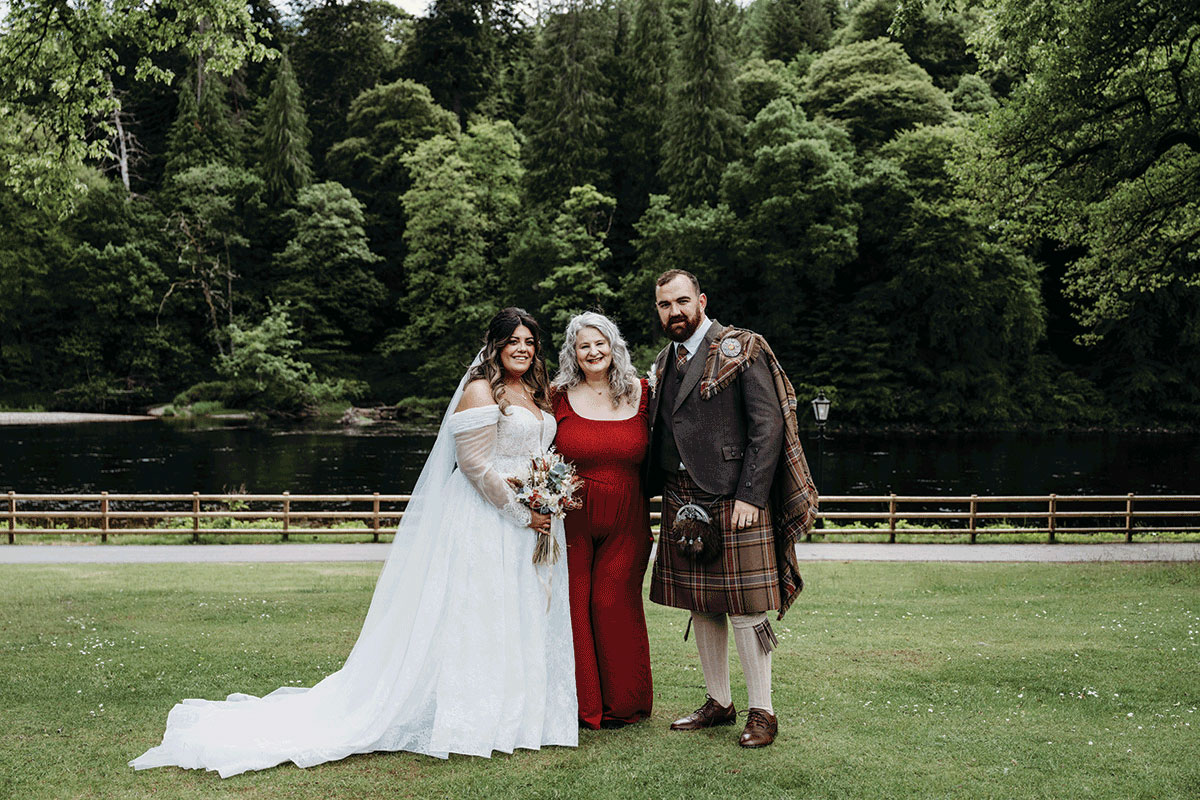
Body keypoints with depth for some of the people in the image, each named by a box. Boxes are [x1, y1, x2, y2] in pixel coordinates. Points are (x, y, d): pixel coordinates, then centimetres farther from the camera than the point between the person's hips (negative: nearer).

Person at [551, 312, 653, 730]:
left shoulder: (640, 393, 4)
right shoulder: (559, 397, 2)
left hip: (626, 521, 0)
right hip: (572, 519, 0)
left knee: (614, 603, 1)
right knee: (573, 605, 1)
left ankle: (623, 702, 19)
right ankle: (582, 703, 17)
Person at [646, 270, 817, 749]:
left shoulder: (740, 351, -5)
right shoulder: (664, 363, 15)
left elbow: (768, 425, -10)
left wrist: (750, 495, -16)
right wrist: (662, 496, 9)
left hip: (734, 502, -6)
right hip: (681, 506, 7)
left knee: (744, 610, -2)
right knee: (701, 609, 12)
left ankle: (761, 712, 11)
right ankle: (718, 703, 26)